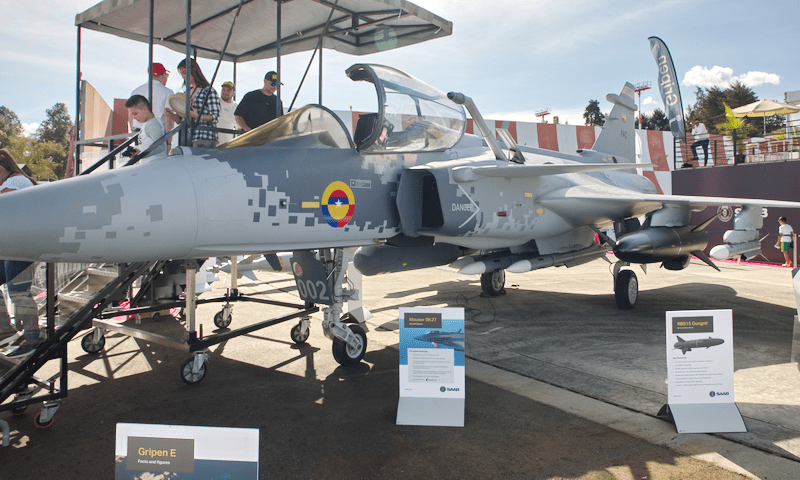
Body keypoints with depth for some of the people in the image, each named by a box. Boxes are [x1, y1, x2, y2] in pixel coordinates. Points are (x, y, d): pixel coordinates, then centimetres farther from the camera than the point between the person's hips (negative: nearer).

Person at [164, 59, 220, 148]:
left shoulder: (209, 91, -1)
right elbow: (179, 119, 21)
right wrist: (171, 114, 0)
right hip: (187, 139, 7)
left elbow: (215, 117, -8)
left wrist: (198, 116, -22)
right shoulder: (187, 92, 20)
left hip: (204, 138, -7)